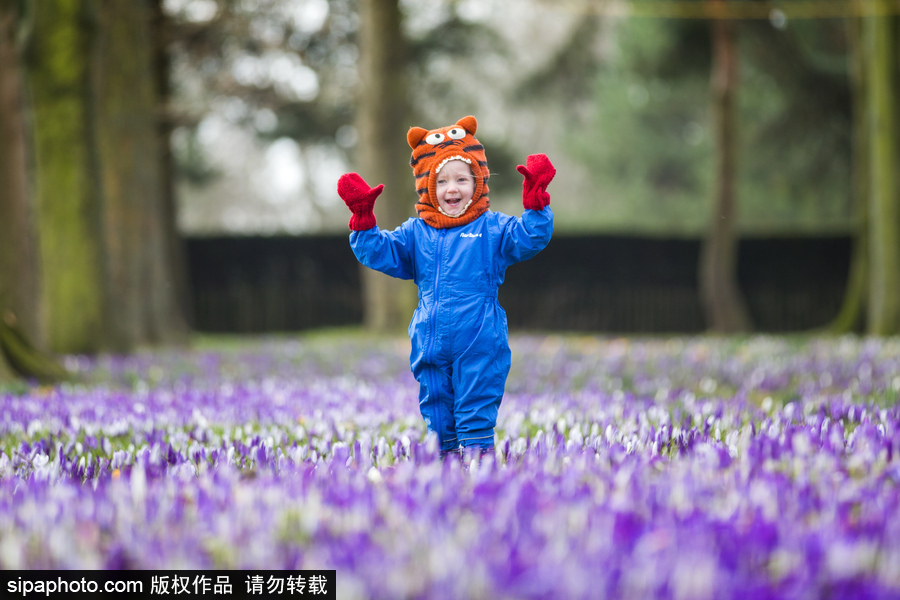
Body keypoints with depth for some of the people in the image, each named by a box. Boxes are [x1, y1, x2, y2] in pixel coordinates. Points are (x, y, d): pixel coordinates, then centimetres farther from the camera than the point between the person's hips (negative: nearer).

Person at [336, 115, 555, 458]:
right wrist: (363, 218, -2)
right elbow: (376, 252, 10)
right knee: (435, 410, 10)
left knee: (477, 409, -2)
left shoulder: (493, 228, 3)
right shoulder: (415, 234, 10)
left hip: (479, 346, -4)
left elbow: (530, 238, -7)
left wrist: (535, 200, -18)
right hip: (431, 348, 4)